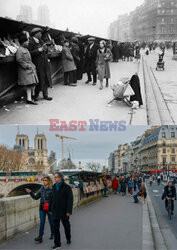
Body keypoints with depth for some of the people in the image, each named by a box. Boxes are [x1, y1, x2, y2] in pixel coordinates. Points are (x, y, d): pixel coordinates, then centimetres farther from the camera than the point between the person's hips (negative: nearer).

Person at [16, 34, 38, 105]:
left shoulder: (26, 49, 20)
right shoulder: (20, 50, -10)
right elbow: (19, 60, -18)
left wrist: (32, 66, 15)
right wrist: (27, 66, -18)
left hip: (31, 69, 9)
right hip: (25, 70, -9)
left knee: (33, 84, 6)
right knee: (28, 84, -11)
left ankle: (30, 97, 16)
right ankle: (29, 99, -9)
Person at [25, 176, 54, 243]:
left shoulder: (52, 189, -10)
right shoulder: (42, 188, 7)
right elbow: (36, 197, 10)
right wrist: (30, 192, -1)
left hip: (49, 208, -4)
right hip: (42, 208, 4)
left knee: (51, 221, 12)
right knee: (42, 222, -3)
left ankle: (52, 234, 33)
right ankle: (40, 237, -7)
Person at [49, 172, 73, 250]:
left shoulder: (66, 187, -12)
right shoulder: (54, 187, 6)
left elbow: (70, 199, -14)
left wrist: (69, 211, -20)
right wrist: (50, 209, 14)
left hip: (63, 210, -4)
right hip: (55, 210, 4)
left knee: (66, 225, 13)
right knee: (56, 227, 1)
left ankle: (68, 238, 38)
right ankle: (57, 244, 6)